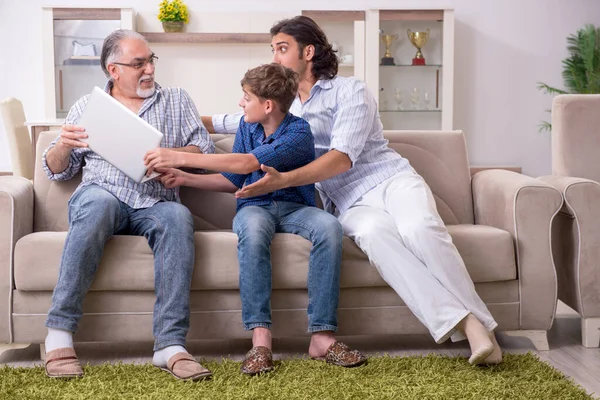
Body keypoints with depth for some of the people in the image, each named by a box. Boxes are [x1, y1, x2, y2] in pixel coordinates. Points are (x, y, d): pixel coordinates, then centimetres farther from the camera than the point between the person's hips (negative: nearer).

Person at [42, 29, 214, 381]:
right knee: (98, 203, -38)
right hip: (102, 196, 0)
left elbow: (205, 150, 9)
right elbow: (56, 170, 18)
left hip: (154, 203, 1)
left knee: (178, 217, -35)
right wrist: (64, 145, -6)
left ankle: (171, 345, -41)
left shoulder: (177, 101, 19)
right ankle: (59, 334, -35)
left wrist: (170, 155, -12)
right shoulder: (86, 105, 19)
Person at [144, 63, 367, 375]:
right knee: (252, 227, -37)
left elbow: (247, 164, -23)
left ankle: (322, 337, -34)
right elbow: (233, 181, 15)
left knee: (329, 226, -36)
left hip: (295, 208, -2)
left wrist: (181, 157, -23)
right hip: (254, 206, 2)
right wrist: (185, 178, 4)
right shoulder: (246, 127, 8)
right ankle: (260, 339, -42)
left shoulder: (299, 133, -12)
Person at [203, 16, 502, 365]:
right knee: (374, 231, -36)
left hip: (390, 178, -2)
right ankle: (459, 322, -44)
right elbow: (223, 123, 34)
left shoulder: (351, 91, 4)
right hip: (352, 203, 2)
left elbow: (342, 158, -9)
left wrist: (284, 180, -18)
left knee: (419, 228, -37)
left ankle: (480, 322, -34)